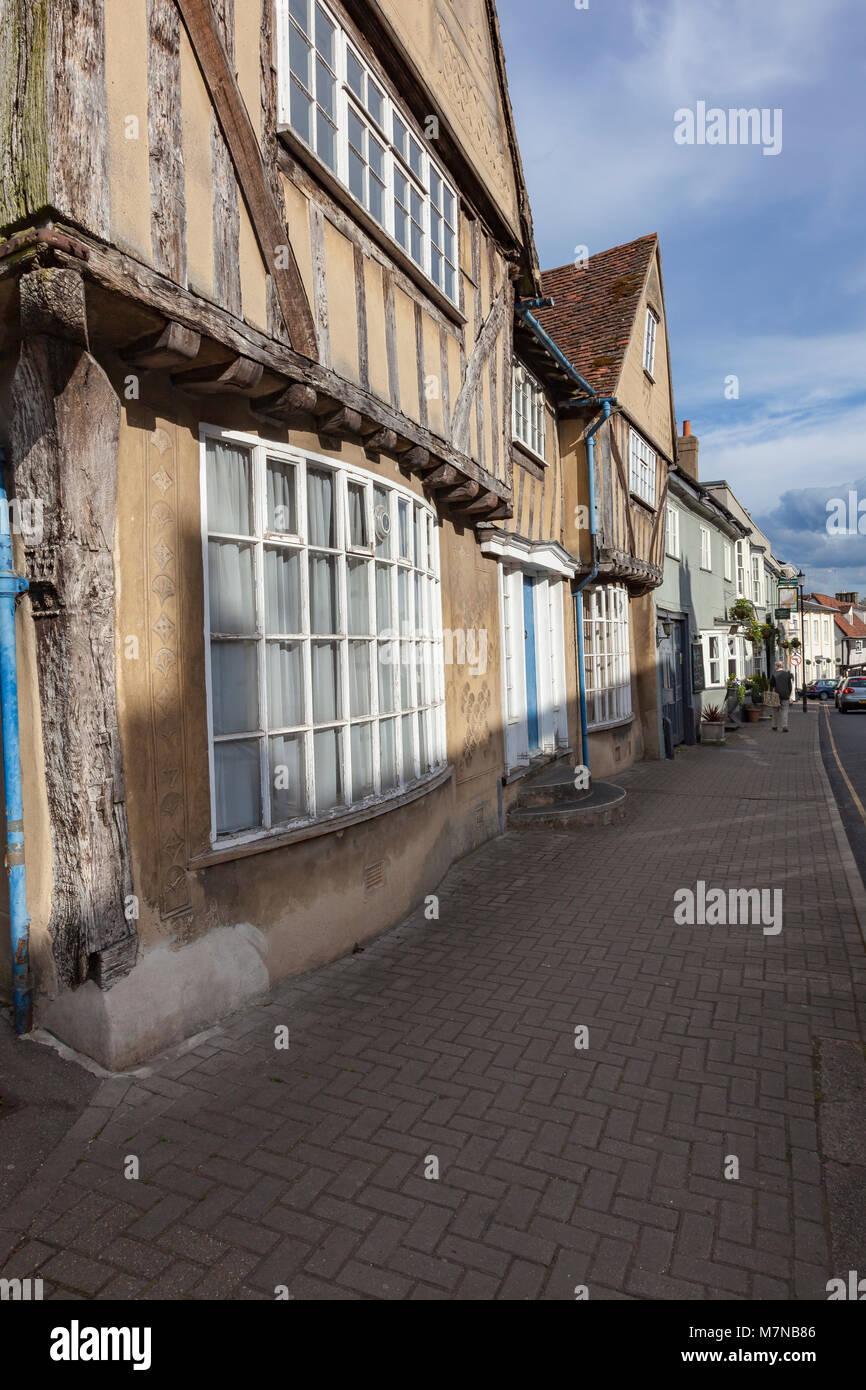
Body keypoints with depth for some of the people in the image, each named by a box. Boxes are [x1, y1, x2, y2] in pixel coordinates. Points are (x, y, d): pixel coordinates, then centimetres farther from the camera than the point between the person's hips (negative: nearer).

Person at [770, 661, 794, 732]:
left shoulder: (774, 675, -5)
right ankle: (785, 727, -7)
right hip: (785, 696, 1)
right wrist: (789, 695, 15)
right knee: (784, 711, 2)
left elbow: (771, 686, -4)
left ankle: (775, 727, 15)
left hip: (776, 696, -1)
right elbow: (790, 686, 7)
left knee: (775, 712, 10)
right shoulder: (787, 674, 3)